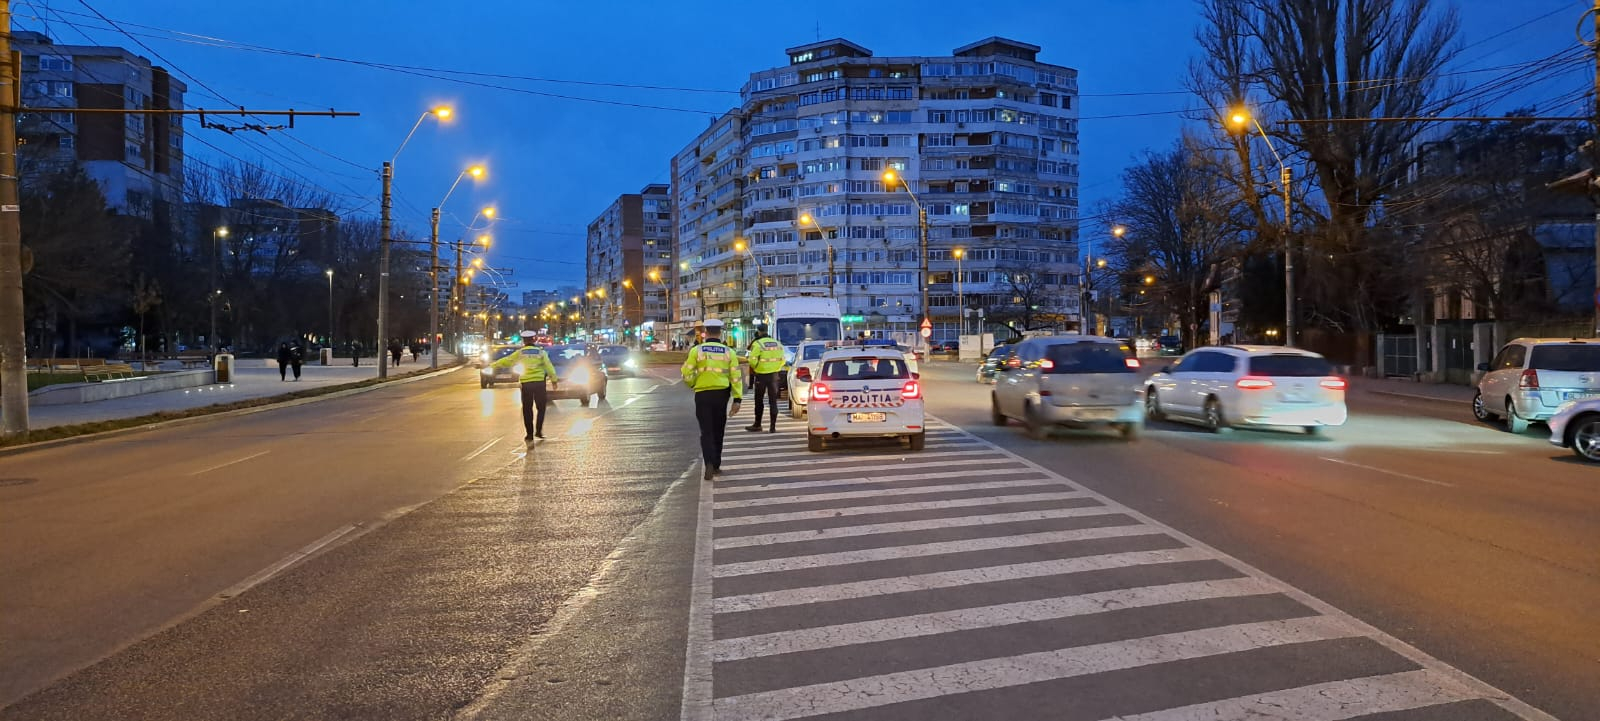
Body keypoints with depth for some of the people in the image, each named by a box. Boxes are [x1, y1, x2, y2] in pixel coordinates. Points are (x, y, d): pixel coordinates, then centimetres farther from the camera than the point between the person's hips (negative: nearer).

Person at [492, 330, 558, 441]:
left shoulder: (520, 353, 0)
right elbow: (549, 367, -2)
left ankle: (530, 434, 5)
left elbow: (506, 361, 3)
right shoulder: (540, 352, 0)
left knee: (527, 409, 7)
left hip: (526, 383, 0)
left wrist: (492, 365, 15)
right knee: (541, 407, 11)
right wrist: (554, 379, 4)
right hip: (539, 382, 0)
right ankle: (538, 431, 2)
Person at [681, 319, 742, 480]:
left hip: (703, 394, -2)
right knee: (718, 431, 15)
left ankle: (709, 463, -17)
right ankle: (716, 465, 23)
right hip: (721, 394, 2)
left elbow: (687, 375, -6)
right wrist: (737, 399, -4)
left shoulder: (696, 350, -4)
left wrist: (692, 384, 15)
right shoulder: (728, 352, 1)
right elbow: (735, 377, -5)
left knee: (706, 431, 2)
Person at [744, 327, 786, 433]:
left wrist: (756, 368, 2)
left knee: (759, 401, 8)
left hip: (761, 375, -4)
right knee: (773, 401, 7)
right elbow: (782, 360, 9)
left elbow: (752, 360, -16)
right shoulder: (777, 343, 8)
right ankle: (773, 426, 5)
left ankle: (757, 425, 15)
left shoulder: (757, 344, -11)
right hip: (774, 375, 4)